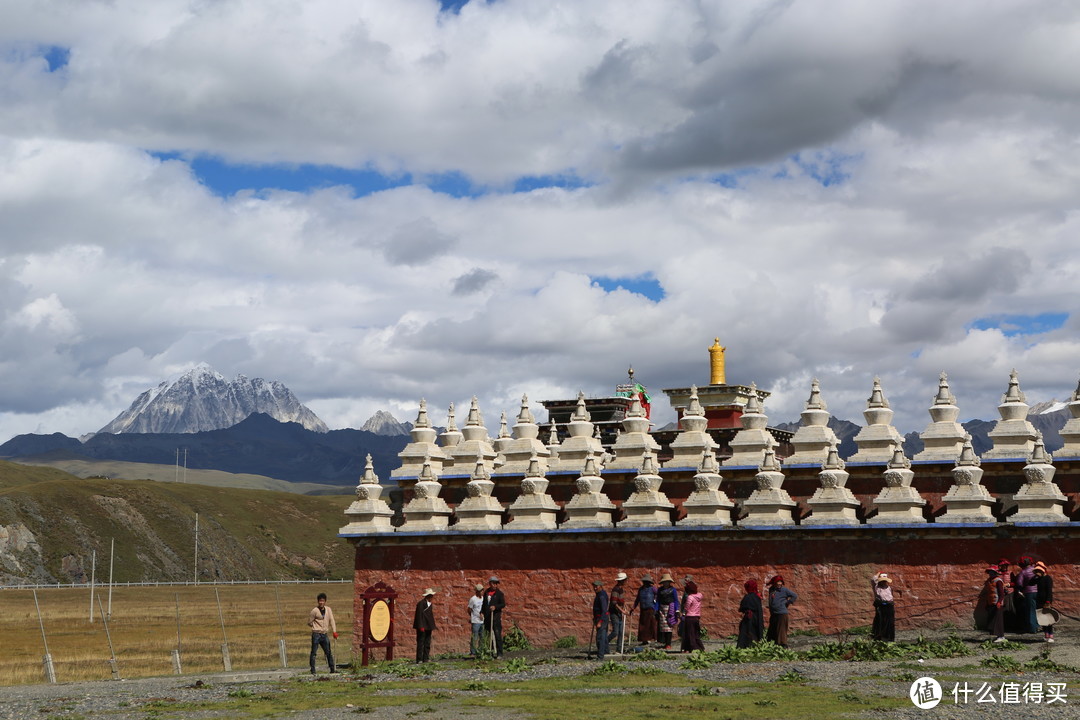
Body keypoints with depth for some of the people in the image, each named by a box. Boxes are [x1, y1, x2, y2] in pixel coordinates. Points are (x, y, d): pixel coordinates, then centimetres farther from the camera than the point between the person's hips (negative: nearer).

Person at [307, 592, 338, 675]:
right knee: (314, 652, -4)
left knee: (329, 652, 10)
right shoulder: (314, 611, -7)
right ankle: (313, 670, -2)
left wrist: (334, 631, -5)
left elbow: (331, 620, 4)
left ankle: (332, 669, 17)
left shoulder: (328, 609, 7)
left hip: (324, 634, 5)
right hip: (316, 634, -5)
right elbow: (309, 622, 0)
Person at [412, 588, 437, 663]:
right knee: (421, 643, -5)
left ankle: (426, 658, 14)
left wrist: (432, 626, 14)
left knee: (427, 643, 10)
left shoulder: (429, 603, 14)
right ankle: (419, 659, -3)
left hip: (428, 627, 9)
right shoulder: (421, 603, -13)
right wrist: (421, 626, -21)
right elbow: (419, 615, -17)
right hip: (422, 627, -9)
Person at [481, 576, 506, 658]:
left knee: (498, 635, -8)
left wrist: (495, 607, -22)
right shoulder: (486, 592, 13)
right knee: (488, 635, 7)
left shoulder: (499, 593, -1)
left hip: (496, 617, -5)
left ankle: (499, 653, -7)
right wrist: (482, 612, 14)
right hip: (487, 617, 5)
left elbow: (503, 604, -7)